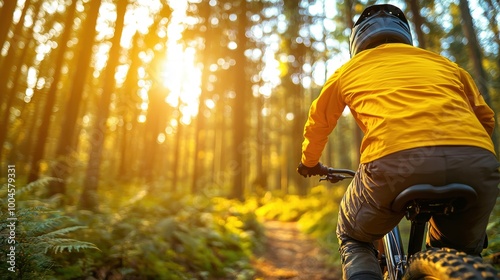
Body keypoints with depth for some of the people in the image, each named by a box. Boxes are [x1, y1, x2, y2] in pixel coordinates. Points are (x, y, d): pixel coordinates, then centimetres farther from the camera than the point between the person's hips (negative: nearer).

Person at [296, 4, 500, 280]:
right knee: (461, 253, 31)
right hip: (477, 160, 4)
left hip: (395, 160, -3)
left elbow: (317, 124, 36)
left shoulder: (348, 70, 25)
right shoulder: (442, 62, 30)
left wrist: (309, 164, 54)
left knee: (353, 239, 25)